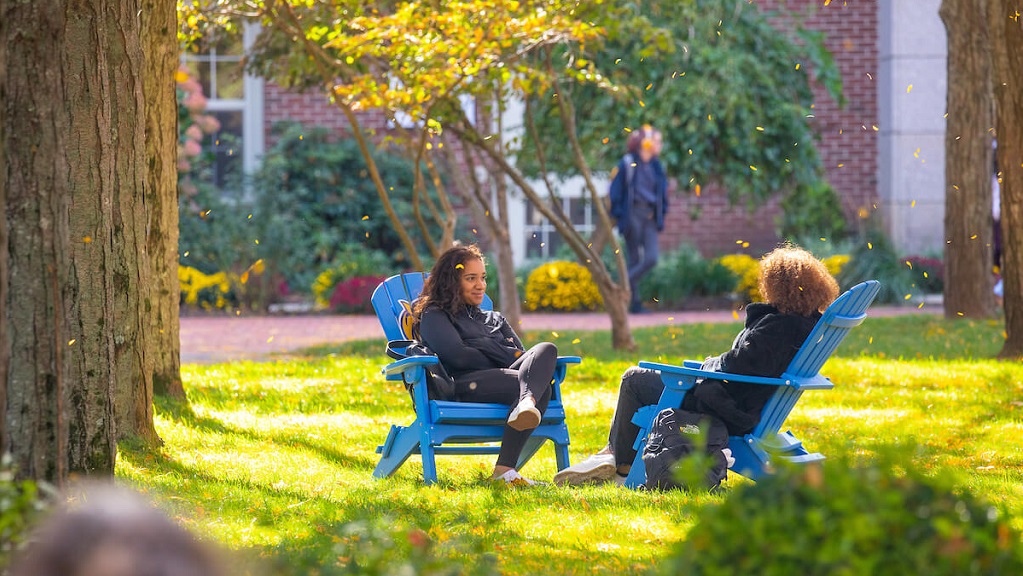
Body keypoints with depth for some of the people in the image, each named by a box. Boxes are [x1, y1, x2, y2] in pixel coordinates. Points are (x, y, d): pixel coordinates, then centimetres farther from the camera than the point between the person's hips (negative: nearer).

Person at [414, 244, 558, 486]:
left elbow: (521, 355, 24)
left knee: (546, 349, -28)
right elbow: (457, 356, -1)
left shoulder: (494, 319, 37)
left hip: (507, 379, 6)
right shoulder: (434, 316, 17)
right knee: (540, 388, -32)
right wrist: (508, 359, 2)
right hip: (464, 384, -6)